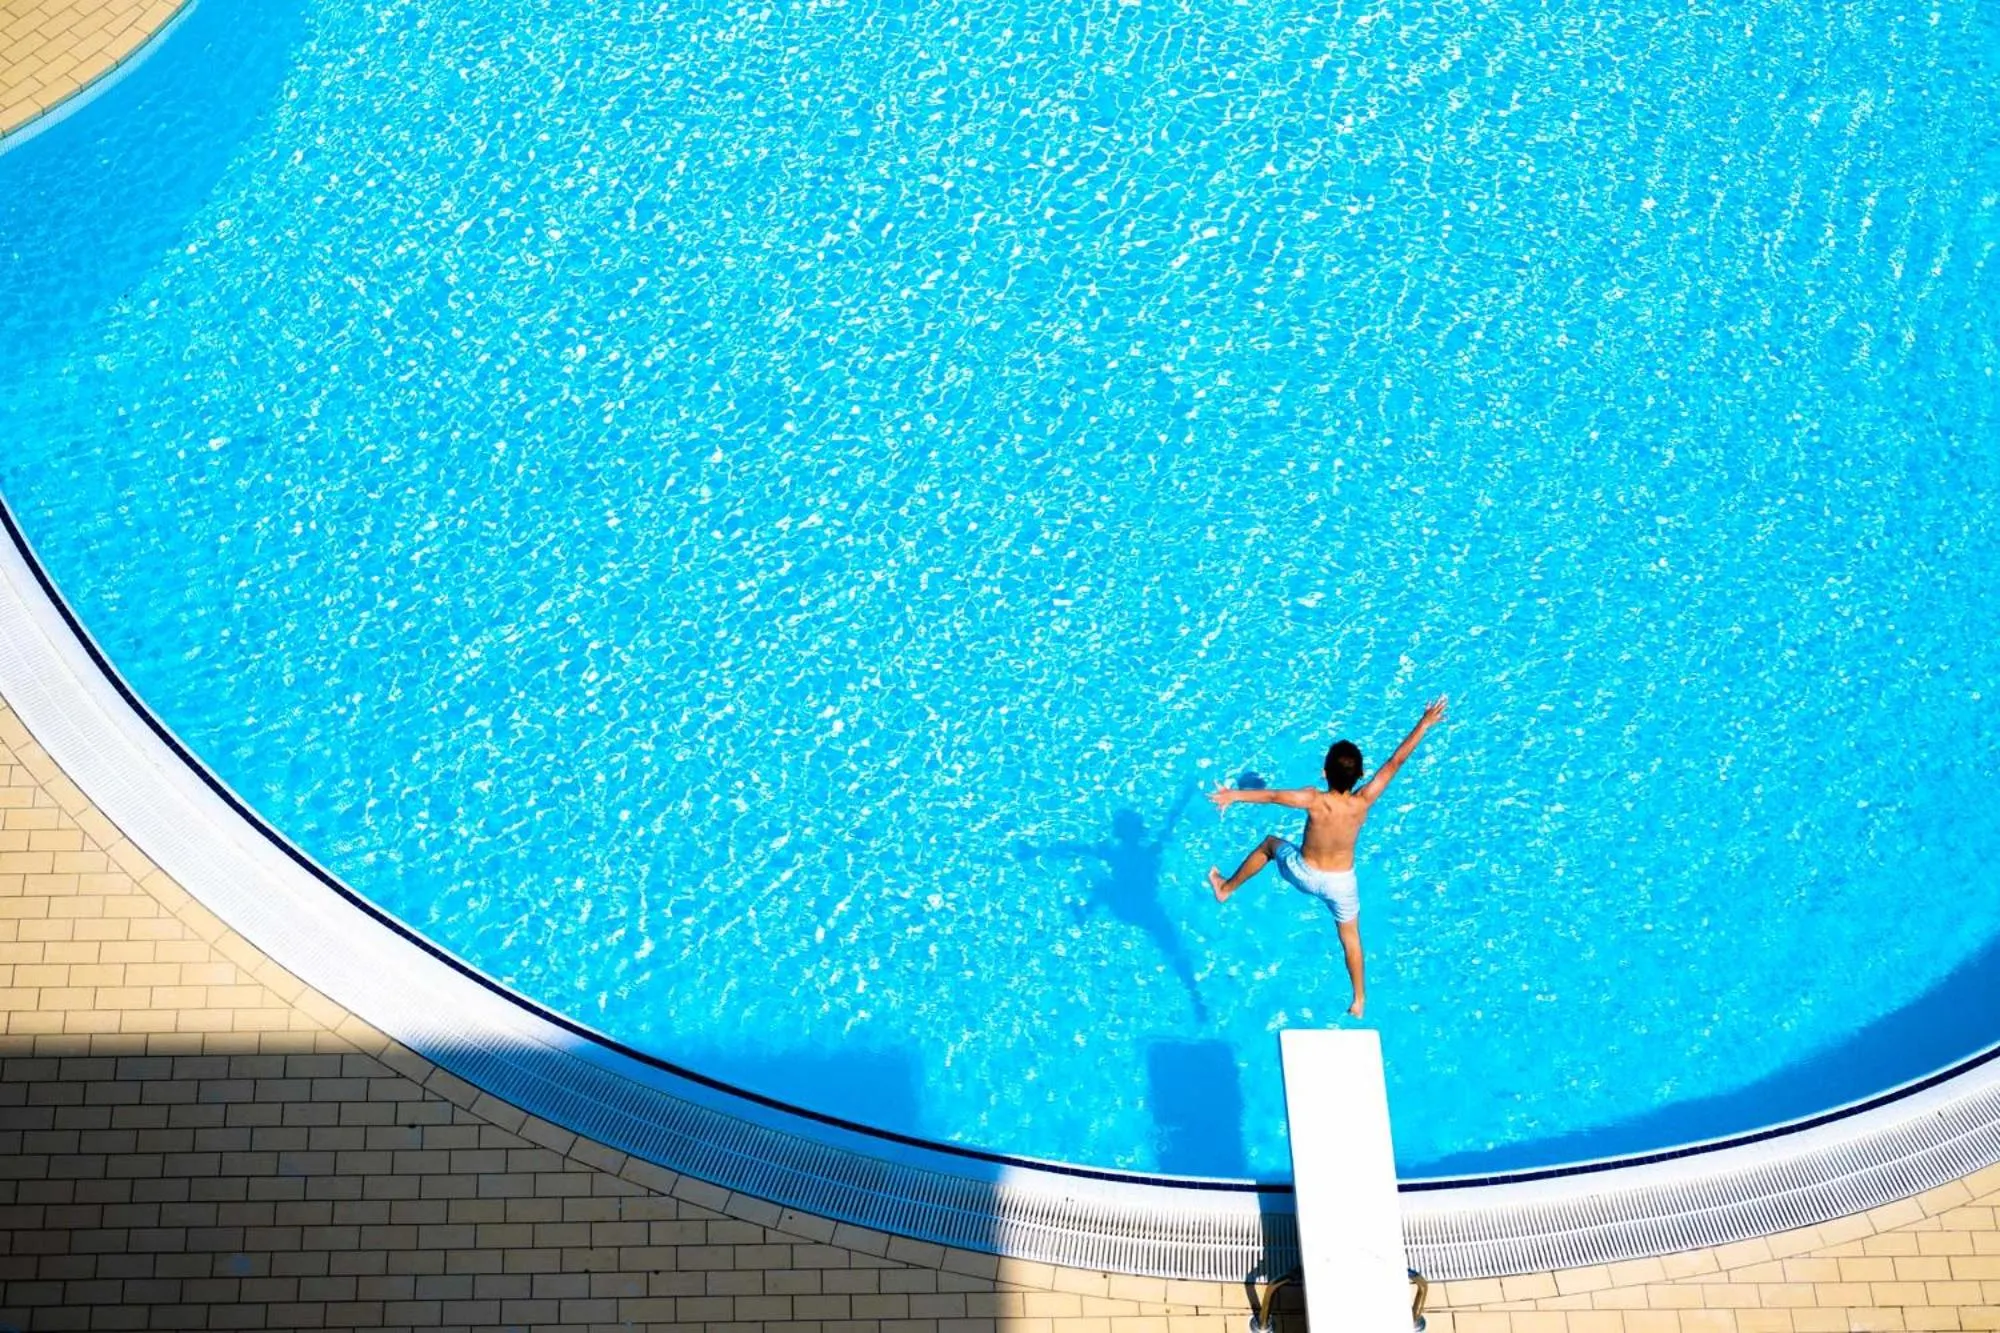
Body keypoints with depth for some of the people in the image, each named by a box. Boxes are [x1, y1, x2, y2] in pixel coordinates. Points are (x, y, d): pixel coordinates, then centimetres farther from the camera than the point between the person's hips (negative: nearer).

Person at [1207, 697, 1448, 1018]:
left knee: (1271, 844, 29)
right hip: (1341, 882, 1)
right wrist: (1425, 724, -15)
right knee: (1350, 937, 25)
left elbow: (1272, 796, -24)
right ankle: (1359, 1000, 37)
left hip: (1305, 875, -1)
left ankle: (1226, 888, 44)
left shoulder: (1314, 801, -34)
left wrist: (1235, 795, -10)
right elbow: (1395, 762, -22)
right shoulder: (1363, 802, -29)